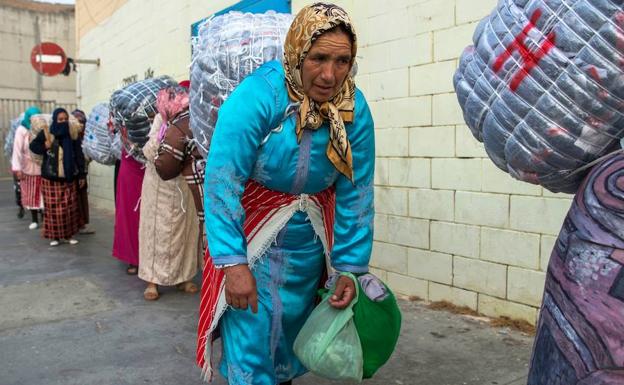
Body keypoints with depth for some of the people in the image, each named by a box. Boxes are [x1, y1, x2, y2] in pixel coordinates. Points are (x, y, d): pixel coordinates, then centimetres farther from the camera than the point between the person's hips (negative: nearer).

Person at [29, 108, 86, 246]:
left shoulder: (73, 134, 1)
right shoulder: (45, 134, -4)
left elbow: (79, 156, 3)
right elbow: (33, 146, 7)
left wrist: (81, 175, 2)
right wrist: (45, 147, -15)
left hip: (69, 178, 1)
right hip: (51, 178, -1)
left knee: (70, 207, 4)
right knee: (53, 207, 1)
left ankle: (69, 234, 16)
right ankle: (54, 235, 12)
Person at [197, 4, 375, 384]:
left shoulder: (356, 110, -13)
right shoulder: (256, 96, -25)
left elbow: (356, 194, -9)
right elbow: (222, 182, -27)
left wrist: (351, 266, -8)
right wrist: (233, 262, -30)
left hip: (309, 239, 4)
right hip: (249, 230, -4)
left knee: (296, 324, 18)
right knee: (251, 329, -2)